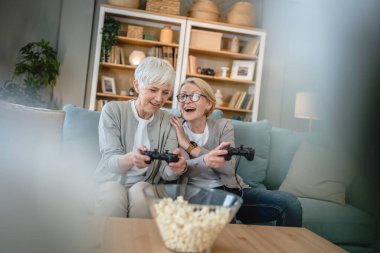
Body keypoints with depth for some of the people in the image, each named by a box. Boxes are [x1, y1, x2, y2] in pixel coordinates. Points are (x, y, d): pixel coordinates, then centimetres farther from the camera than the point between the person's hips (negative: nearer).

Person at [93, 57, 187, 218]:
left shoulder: (168, 122, 1)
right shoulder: (113, 111, -4)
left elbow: (166, 173, -6)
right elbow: (109, 161, -12)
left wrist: (177, 168, -31)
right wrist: (130, 159, -35)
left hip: (146, 185, 2)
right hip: (112, 182, -1)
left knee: (139, 194, -31)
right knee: (113, 196, -33)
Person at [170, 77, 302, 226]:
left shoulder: (223, 126, 7)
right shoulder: (175, 127, 3)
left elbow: (229, 167, -9)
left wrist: (190, 147, -13)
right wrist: (204, 161, -34)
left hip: (231, 190, 3)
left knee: (289, 203, -17)